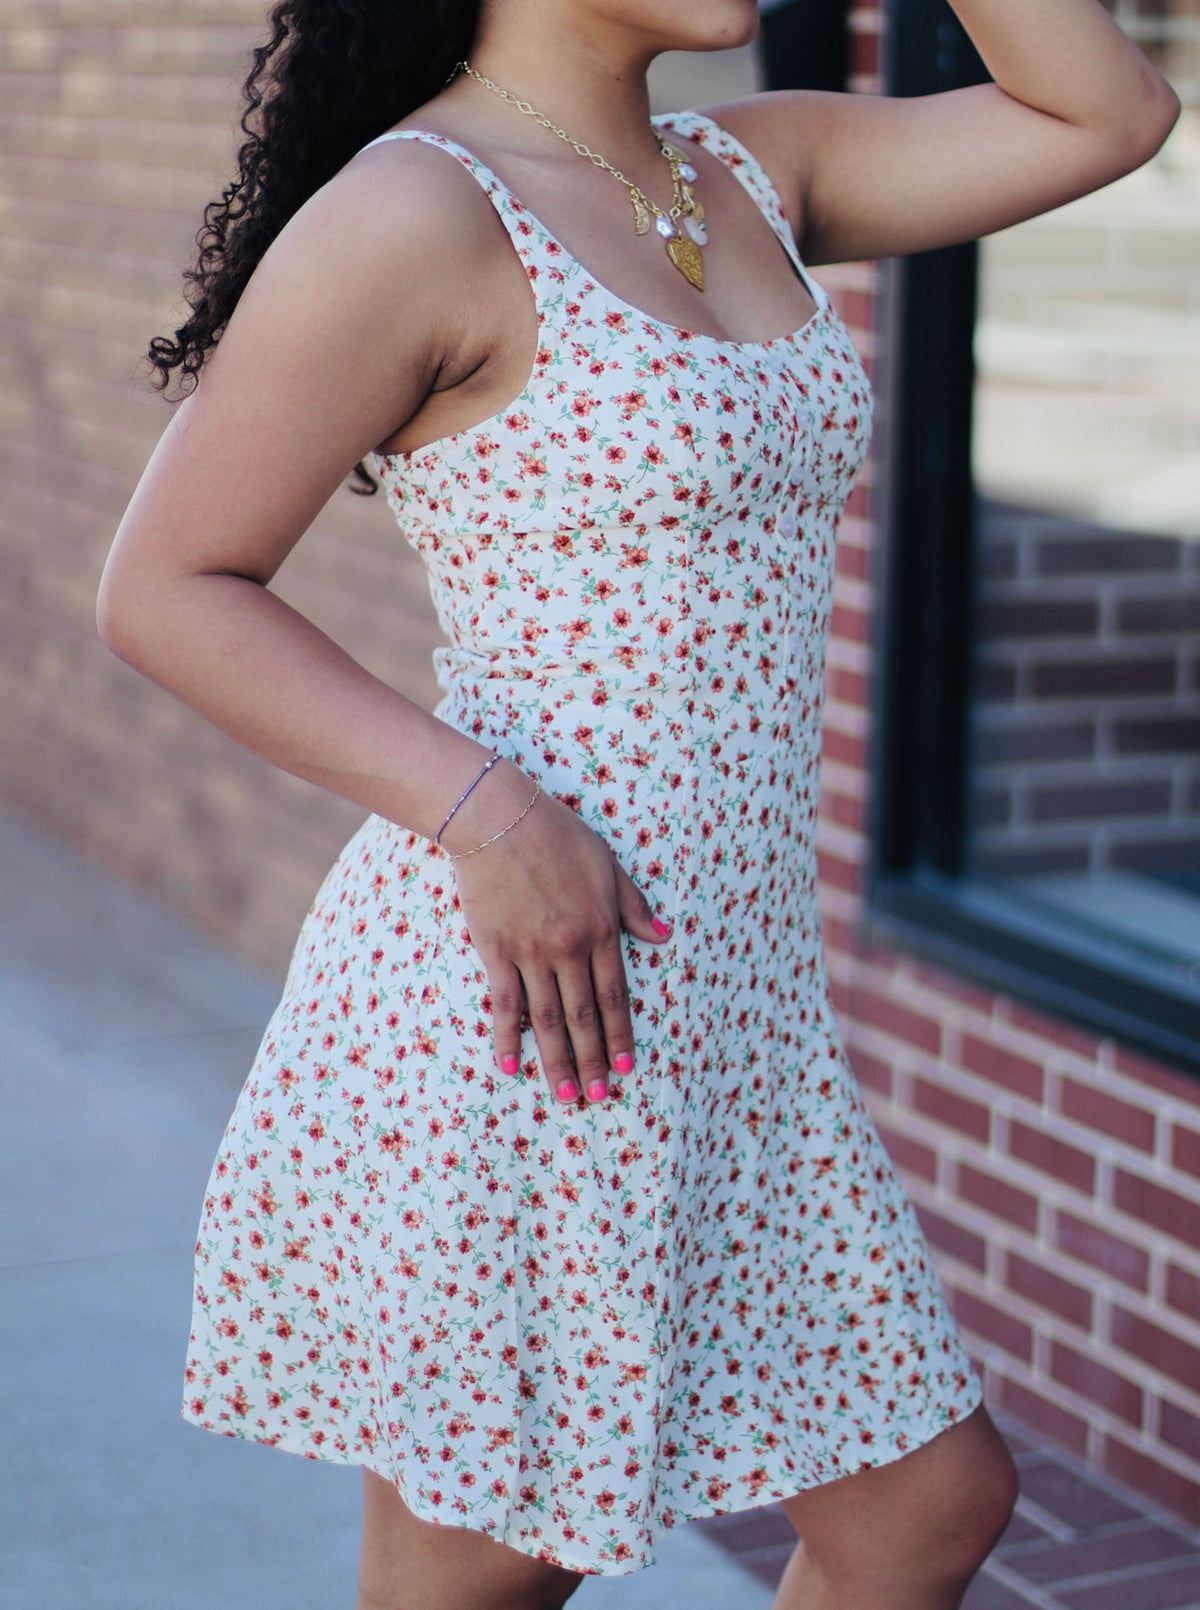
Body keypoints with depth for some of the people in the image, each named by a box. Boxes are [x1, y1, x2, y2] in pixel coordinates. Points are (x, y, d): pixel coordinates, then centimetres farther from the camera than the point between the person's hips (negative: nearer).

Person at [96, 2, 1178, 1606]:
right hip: (508, 995, -8)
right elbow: (167, 590, -12)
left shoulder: (756, 170, 10)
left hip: (736, 991, 8)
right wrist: (487, 808, -21)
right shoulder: (416, 212, -13)